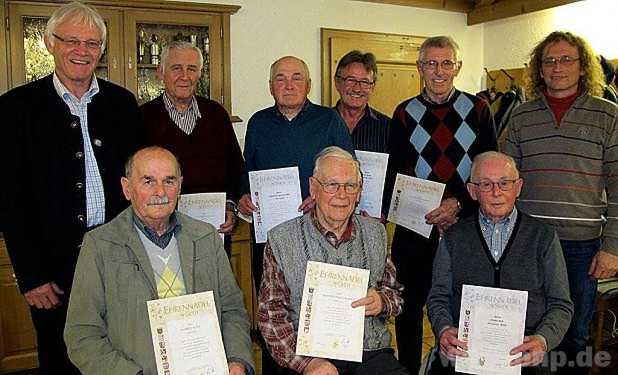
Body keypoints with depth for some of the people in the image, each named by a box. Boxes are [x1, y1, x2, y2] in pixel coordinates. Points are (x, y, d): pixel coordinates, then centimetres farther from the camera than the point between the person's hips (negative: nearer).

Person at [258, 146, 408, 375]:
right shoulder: (281, 240, 0)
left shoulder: (375, 233, 12)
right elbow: (270, 314, -2)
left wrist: (382, 302, -5)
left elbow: (394, 293, 19)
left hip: (372, 354, 3)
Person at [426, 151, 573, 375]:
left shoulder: (543, 237, 8)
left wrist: (543, 340, -13)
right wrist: (444, 330, -11)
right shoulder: (454, 237, 10)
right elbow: (438, 297, 10)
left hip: (523, 355, 2)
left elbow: (560, 305, 7)